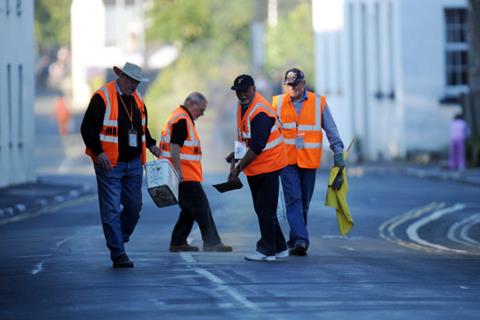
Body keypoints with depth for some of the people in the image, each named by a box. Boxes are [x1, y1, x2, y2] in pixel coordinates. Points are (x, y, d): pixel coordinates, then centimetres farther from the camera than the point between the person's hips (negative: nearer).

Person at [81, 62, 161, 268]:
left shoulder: (137, 100, 13)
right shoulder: (102, 98, -10)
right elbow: (87, 128, -11)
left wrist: (150, 144, 10)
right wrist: (99, 152, -19)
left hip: (134, 164, 7)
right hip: (110, 164, -7)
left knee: (134, 206, 9)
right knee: (112, 210, -6)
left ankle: (118, 241, 28)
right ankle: (118, 254, -4)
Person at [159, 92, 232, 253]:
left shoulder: (180, 118, 20)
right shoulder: (181, 120, -14)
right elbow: (174, 147, -22)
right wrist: (178, 171, -24)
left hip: (184, 176, 11)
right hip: (185, 177, -11)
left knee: (189, 210, 14)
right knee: (202, 209, -7)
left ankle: (178, 243, 15)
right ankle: (212, 243, -5)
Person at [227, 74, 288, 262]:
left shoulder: (260, 111, -23)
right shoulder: (242, 105, 7)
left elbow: (257, 147, -26)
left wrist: (238, 168, -26)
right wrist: (237, 153, 8)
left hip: (268, 164, -10)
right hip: (253, 168, 10)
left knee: (266, 210, -6)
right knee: (261, 209, 13)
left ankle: (267, 250, 0)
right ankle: (279, 248, 21)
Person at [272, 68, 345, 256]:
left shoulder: (319, 103, 3)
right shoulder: (278, 104, 5)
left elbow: (331, 130, 6)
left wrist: (338, 153, 0)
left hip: (309, 161, 1)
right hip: (287, 160, -1)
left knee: (304, 203, 7)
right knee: (293, 199, -14)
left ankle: (296, 241, 17)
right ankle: (300, 240, -22)